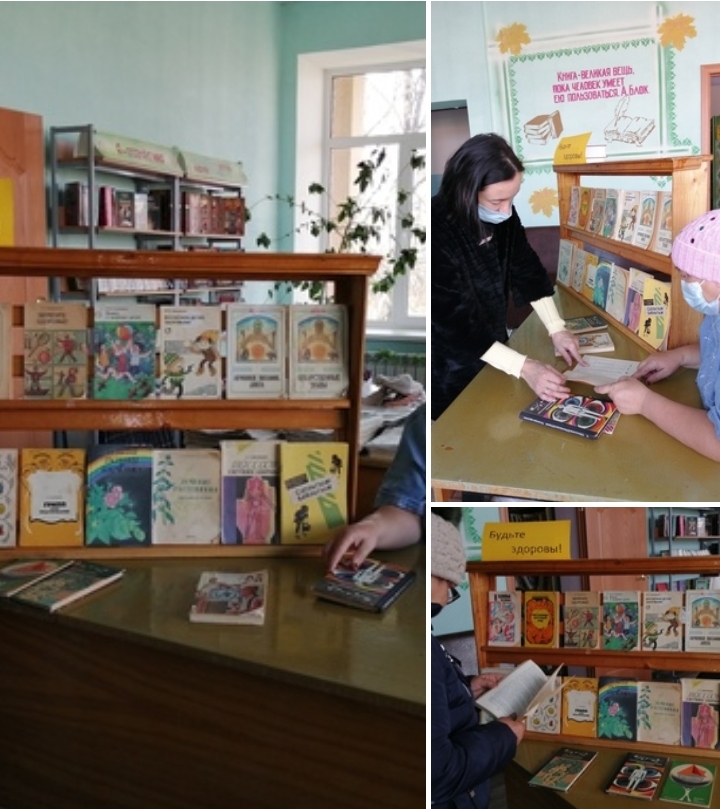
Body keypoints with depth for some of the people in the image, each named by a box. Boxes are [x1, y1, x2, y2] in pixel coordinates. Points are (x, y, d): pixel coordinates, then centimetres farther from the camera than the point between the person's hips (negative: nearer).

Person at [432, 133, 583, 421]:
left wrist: (556, 329, -7)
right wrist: (524, 367, -32)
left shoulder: (502, 215, -12)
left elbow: (527, 270, 3)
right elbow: (456, 326, -29)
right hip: (452, 365, -6)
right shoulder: (437, 235, -32)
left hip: (492, 348, 6)